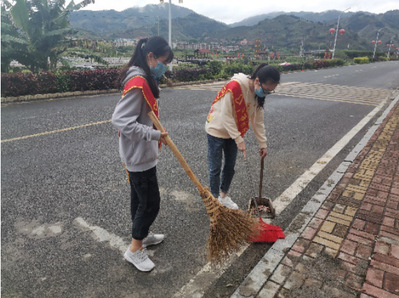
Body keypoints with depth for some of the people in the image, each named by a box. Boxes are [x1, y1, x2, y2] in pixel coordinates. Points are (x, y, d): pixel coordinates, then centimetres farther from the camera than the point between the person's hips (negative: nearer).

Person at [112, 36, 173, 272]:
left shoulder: (143, 80, 10)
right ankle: (135, 250, 19)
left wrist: (156, 135, 20)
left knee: (140, 198, 21)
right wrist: (155, 135, -26)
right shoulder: (137, 83, -22)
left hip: (140, 153, 10)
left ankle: (142, 236, 40)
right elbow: (121, 121, -28)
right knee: (151, 201, 1)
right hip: (140, 155, -10)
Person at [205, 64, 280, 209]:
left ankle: (223, 196, 35)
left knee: (230, 167, 15)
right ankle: (215, 199, 21)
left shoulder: (258, 93, -6)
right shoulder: (234, 87, -30)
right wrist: (239, 140, -26)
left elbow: (258, 120, 2)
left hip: (233, 132, 7)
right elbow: (226, 117, -28)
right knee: (215, 168, 4)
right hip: (217, 130, -7)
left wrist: (263, 144, 3)